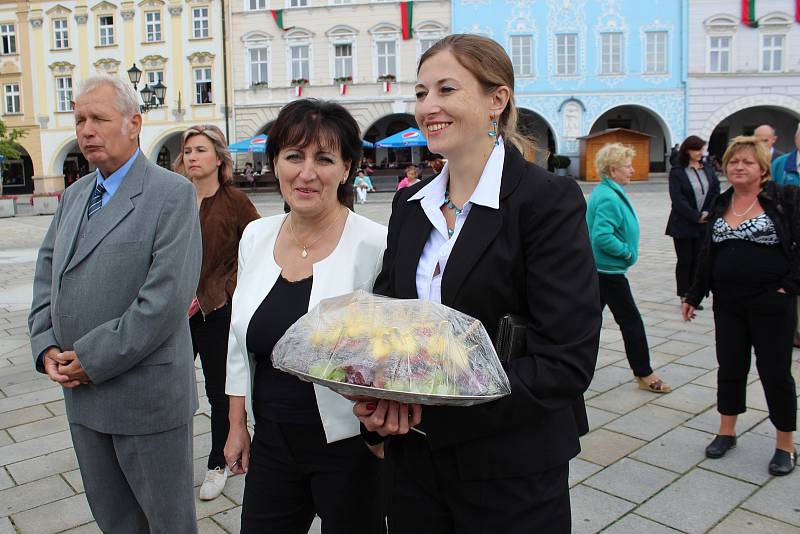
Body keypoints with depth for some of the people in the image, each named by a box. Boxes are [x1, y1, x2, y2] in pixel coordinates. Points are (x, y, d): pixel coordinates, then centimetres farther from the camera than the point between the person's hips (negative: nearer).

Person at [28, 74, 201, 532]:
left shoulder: (172, 193, -13)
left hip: (146, 394, -7)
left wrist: (93, 360, -16)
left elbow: (166, 298, -21)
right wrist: (47, 346, 0)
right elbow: (47, 275, 16)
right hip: (82, 392, 7)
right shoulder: (75, 195, 12)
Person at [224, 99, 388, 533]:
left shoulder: (374, 245, -16)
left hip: (347, 447, -5)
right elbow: (240, 341, 10)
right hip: (270, 443, 5)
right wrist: (237, 425, 12)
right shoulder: (256, 235, 2)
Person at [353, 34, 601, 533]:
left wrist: (436, 400, -23)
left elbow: (568, 361, -19)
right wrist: (377, 398, -11)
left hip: (510, 473, -4)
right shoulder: (410, 203, 5)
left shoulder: (549, 200, -14)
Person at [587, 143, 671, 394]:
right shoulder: (609, 198, -21)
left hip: (598, 268, 10)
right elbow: (602, 236, -31)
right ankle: (644, 375, 10)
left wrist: (626, 250, 13)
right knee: (631, 320, 0)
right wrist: (627, 251, -18)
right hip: (609, 269, -10)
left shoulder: (605, 192, 11)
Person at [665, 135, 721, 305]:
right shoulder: (677, 172, -5)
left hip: (705, 224, 4)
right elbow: (678, 199, -12)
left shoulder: (708, 168, 8)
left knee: (698, 261, 6)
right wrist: (696, 217, -14)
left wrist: (707, 213, -10)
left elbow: (716, 191, 5)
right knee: (684, 261, 3)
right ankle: (684, 296, 12)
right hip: (684, 224, -3)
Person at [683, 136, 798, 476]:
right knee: (730, 368, 14)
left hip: (771, 304, -4)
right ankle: (726, 432, 30)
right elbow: (707, 254, 13)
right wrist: (693, 296, 13)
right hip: (728, 304, 5)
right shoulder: (720, 205, 9)